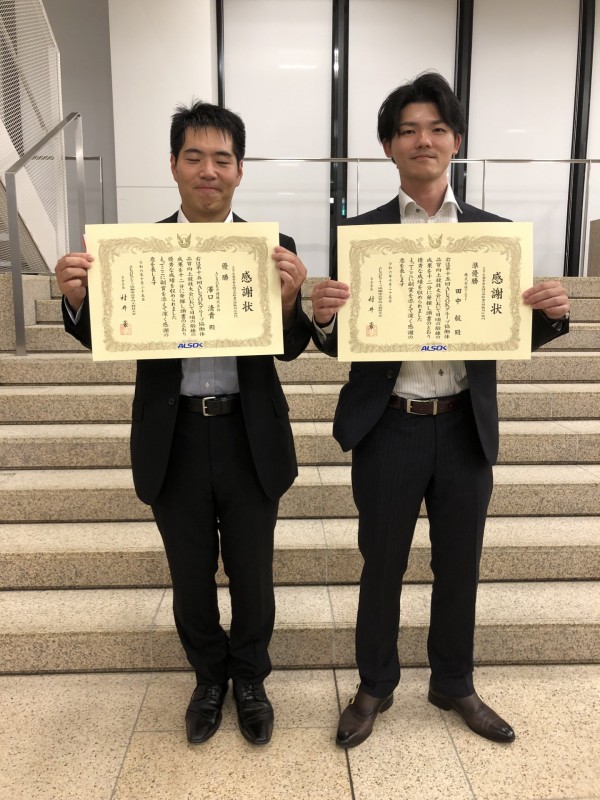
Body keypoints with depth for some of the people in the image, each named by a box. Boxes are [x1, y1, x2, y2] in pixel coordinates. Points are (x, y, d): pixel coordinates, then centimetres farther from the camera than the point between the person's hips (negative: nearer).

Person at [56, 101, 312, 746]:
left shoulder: (272, 248, -4)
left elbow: (291, 348, -8)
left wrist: (290, 299, -29)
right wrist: (76, 299, -20)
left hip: (250, 438, -1)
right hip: (174, 439, 1)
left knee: (252, 575, 17)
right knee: (190, 578, 19)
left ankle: (249, 678, 43)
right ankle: (209, 676, 46)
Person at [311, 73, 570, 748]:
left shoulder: (493, 232, 3)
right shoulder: (360, 233, -2)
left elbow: (515, 338, 6)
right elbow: (340, 344, -2)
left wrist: (551, 312, -15)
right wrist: (322, 316, -24)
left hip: (467, 428, 2)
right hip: (390, 428, -2)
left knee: (459, 566, 17)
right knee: (381, 566, 14)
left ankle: (454, 684, 43)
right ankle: (375, 686, 38)